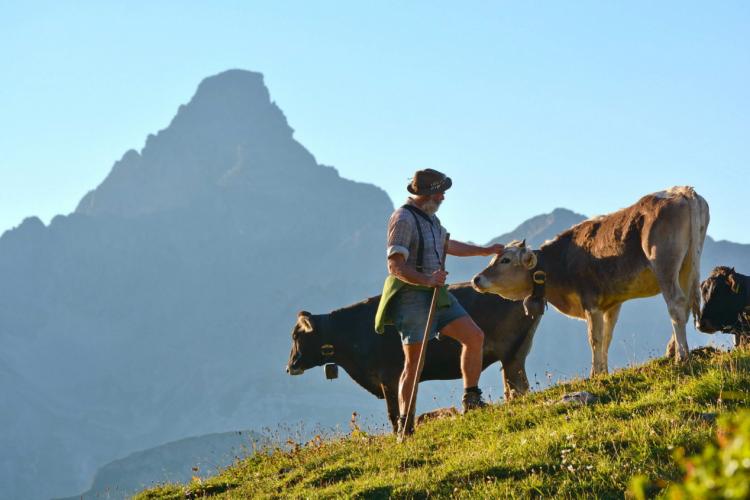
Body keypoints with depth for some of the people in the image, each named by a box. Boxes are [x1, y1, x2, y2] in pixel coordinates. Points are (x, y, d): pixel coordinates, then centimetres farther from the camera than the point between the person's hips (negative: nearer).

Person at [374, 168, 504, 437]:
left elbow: (447, 245, 32)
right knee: (414, 361, -8)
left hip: (436, 293, 9)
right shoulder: (403, 219, -16)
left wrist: (485, 250, 37)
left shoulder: (429, 217, 15)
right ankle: (405, 427, 0)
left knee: (475, 337, 3)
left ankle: (471, 401, 15)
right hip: (412, 296, -9)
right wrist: (427, 280, -32)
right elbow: (395, 266, -22)